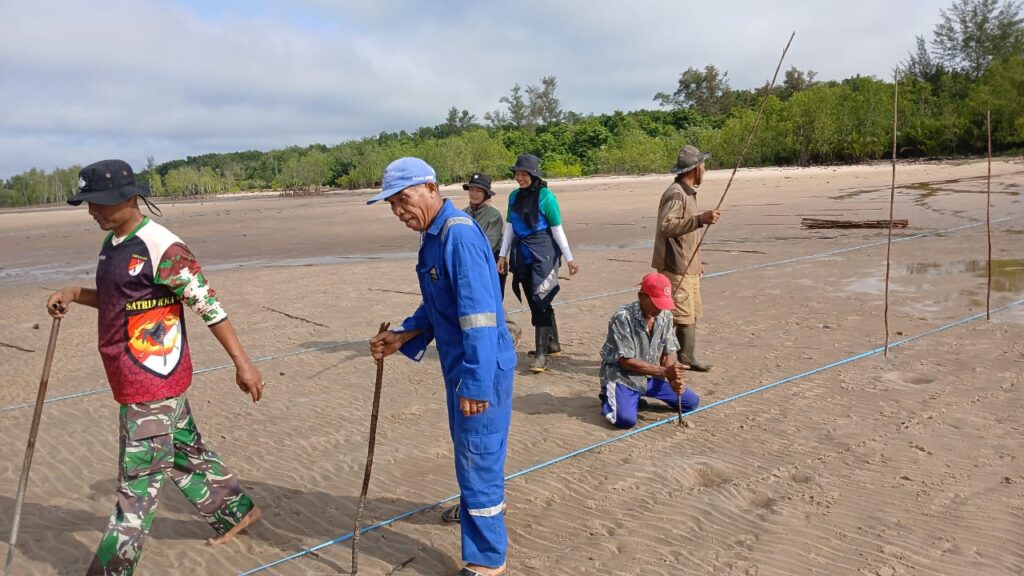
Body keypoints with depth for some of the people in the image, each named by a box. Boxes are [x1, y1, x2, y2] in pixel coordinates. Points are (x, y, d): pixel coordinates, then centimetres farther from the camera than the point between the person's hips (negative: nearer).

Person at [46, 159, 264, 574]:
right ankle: (234, 512, 37)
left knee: (139, 479, 1)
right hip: (134, 378, 10)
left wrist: (242, 364, -18)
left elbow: (208, 305, -18)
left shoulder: (162, 248, -18)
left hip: (153, 379, -10)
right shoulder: (112, 243, 10)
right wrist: (74, 294, 6)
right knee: (185, 454, 21)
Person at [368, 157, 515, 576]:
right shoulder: (433, 235, 8)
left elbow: (479, 315, -29)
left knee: (477, 455, 1)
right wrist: (401, 338, 6)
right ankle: (484, 504, 53)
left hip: (482, 368, -10)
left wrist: (475, 383, -29)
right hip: (461, 365, 10)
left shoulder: (459, 234, -24)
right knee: (468, 445, 28)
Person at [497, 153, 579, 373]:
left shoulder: (546, 196, -8)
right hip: (522, 253, 6)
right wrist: (503, 255, 10)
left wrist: (569, 258, -5)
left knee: (540, 299, -11)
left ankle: (541, 354, -9)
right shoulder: (514, 196, 9)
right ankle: (552, 343, 28)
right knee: (534, 301, 12)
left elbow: (557, 229, -6)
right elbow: (509, 227, 14)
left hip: (543, 252, -6)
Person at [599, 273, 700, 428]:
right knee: (626, 419, -30)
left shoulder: (666, 316, -4)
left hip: (651, 376, 7)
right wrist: (665, 371, -26)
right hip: (623, 377, -7)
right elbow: (626, 361, -23)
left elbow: (668, 353, 2)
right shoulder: (623, 318, -24)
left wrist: (673, 378, -19)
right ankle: (609, 398, 6)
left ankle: (638, 396, 18)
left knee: (692, 402, 6)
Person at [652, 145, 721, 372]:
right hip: (675, 268, -10)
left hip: (687, 268, 10)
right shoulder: (675, 194, -16)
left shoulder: (688, 192, 17)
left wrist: (696, 262, 27)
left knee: (691, 314, 16)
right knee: (679, 315, -8)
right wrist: (700, 219, -34)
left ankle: (687, 358, 26)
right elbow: (666, 226, -29)